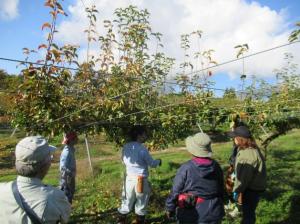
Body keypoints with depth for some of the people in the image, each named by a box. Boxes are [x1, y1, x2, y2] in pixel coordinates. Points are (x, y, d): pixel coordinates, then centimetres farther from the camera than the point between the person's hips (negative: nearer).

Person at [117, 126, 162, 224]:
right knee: (141, 204, 16)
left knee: (126, 202, 20)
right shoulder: (142, 148, -19)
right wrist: (158, 161, 12)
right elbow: (152, 163, -9)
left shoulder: (125, 147, -2)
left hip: (129, 178, 5)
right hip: (140, 179, -5)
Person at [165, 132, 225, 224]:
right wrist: (218, 206, 21)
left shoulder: (186, 168, -20)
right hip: (213, 213, 4)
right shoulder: (216, 166, -6)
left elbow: (175, 192, -12)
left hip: (190, 215, -3)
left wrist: (170, 209, 3)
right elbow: (221, 190, 6)